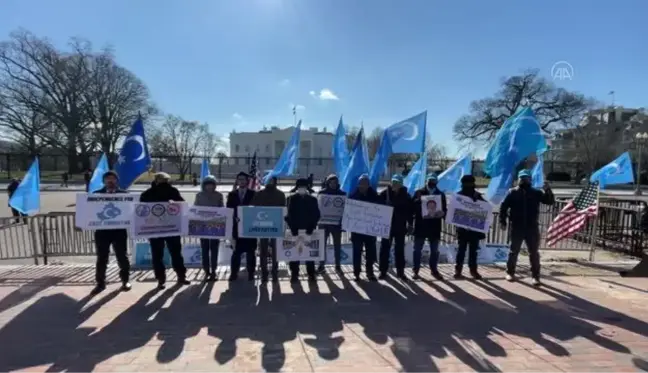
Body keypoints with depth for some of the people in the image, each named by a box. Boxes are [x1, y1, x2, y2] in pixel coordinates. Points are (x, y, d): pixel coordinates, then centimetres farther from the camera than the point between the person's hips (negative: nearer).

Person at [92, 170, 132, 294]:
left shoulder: (124, 194, 3)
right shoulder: (96, 194, 6)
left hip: (119, 230, -1)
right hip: (102, 230, 1)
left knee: (122, 256, 7)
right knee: (102, 258, 8)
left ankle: (125, 280, 20)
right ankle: (100, 283, 19)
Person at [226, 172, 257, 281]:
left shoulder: (253, 194, 3)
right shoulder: (232, 194, 10)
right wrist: (234, 218, -11)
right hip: (236, 226, 2)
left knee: (250, 251, 4)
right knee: (236, 251, 5)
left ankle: (251, 274, 12)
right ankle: (234, 273, 12)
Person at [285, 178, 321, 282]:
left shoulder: (312, 199, 5)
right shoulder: (292, 199, 7)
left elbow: (316, 214, -1)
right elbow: (290, 214, -1)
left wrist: (311, 227, -10)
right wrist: (292, 227, -10)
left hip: (308, 230, 0)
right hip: (295, 230, 0)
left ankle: (311, 274, 12)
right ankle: (294, 274, 10)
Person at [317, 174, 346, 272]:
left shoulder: (342, 193, 3)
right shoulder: (322, 192, 1)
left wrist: (343, 222, -7)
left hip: (337, 223, 1)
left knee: (337, 245, 8)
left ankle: (338, 265, 18)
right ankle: (321, 265, 13)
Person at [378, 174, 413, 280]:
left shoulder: (406, 196, 1)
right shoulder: (384, 194, -3)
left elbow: (410, 210, 4)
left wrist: (410, 224, 1)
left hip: (400, 227, 1)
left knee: (400, 249, 9)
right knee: (385, 248, 3)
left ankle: (400, 271, 19)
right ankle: (383, 271, 12)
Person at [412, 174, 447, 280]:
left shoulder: (441, 194, 9)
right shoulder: (419, 193, 2)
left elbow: (445, 209, 9)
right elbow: (412, 207, -3)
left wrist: (442, 213, -14)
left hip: (435, 226, 2)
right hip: (420, 225, -2)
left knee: (435, 250, 12)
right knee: (417, 249, 3)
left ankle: (434, 270, 26)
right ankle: (416, 271, 10)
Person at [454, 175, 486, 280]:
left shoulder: (477, 195, 7)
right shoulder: (459, 195, 0)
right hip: (462, 228, -2)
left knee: (473, 250, 9)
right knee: (461, 250, 1)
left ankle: (473, 270, 18)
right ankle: (458, 271, 6)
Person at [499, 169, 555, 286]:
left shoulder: (536, 193, 5)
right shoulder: (513, 192, 1)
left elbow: (550, 201, -1)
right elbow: (503, 206, 0)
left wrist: (548, 191, -19)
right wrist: (502, 221, -6)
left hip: (532, 227, 1)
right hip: (517, 227, -1)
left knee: (534, 252, 6)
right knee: (514, 251, 8)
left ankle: (535, 276, 15)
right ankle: (510, 272, 21)